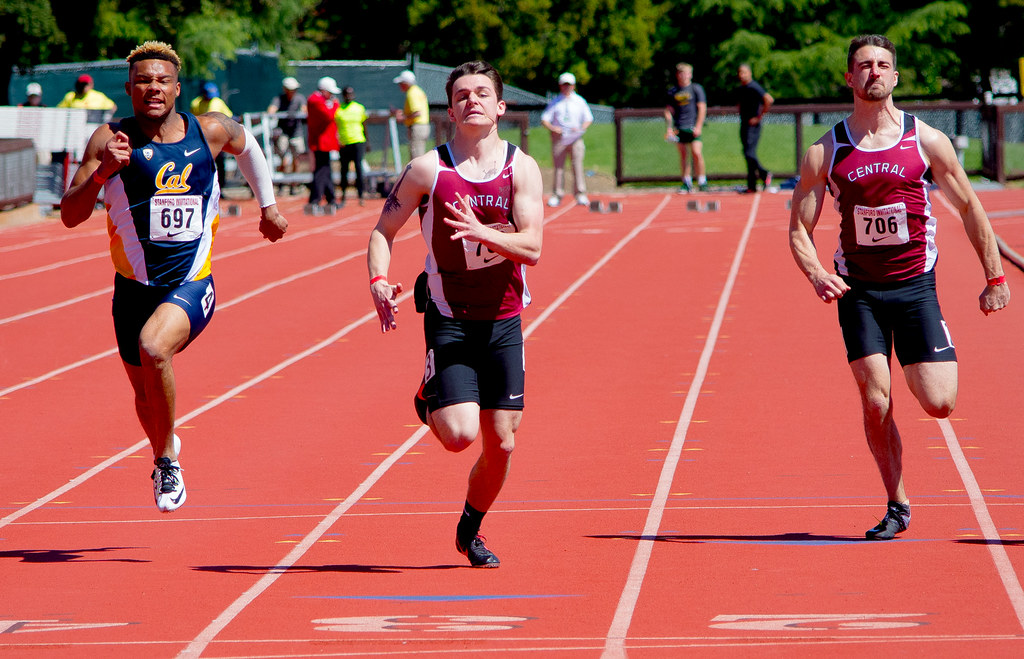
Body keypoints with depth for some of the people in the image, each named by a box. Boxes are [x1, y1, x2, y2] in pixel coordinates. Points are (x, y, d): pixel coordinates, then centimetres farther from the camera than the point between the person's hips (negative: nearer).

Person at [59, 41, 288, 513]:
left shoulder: (210, 132, -3)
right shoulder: (111, 140, -7)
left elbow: (247, 144, 23)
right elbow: (70, 216, -11)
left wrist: (268, 205, 25)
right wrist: (102, 171, -26)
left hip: (191, 284, -2)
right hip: (134, 288, 2)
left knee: (153, 349, -31)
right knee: (145, 393, 16)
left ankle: (167, 458, -11)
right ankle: (164, 452, 50)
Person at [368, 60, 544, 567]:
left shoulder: (521, 169, -3)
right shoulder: (428, 170, -5)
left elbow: (531, 248, -12)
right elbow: (383, 231, 2)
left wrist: (483, 233, -30)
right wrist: (379, 280, -16)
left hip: (502, 321, 2)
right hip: (449, 320, -2)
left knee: (501, 443, 3)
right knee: (459, 434, -17)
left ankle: (471, 529, 28)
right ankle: (429, 401, 19)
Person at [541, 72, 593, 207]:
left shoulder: (579, 101, 12)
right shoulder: (555, 102, 10)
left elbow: (588, 119, 13)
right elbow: (544, 119, 6)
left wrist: (581, 128, -7)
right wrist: (552, 128, -14)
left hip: (575, 137, 0)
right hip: (558, 137, 0)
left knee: (577, 165, -8)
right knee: (558, 166, -2)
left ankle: (581, 195, -7)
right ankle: (557, 195, 2)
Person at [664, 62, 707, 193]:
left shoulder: (696, 89, 2)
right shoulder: (672, 92, 11)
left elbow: (702, 108, -1)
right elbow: (669, 110, 14)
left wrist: (698, 126, -9)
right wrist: (669, 127, 3)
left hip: (693, 127, -3)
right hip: (679, 128, 4)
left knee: (696, 153, -14)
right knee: (683, 155, 4)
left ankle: (702, 181, -4)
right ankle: (687, 184, 11)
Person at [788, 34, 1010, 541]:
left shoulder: (927, 142, -1)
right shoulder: (825, 153, -1)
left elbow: (969, 209, 8)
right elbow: (799, 230, 2)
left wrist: (995, 277, 7)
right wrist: (817, 275, -17)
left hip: (916, 287, 0)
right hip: (858, 291, 0)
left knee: (939, 404, -9)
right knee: (876, 403, -10)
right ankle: (897, 506, 7)